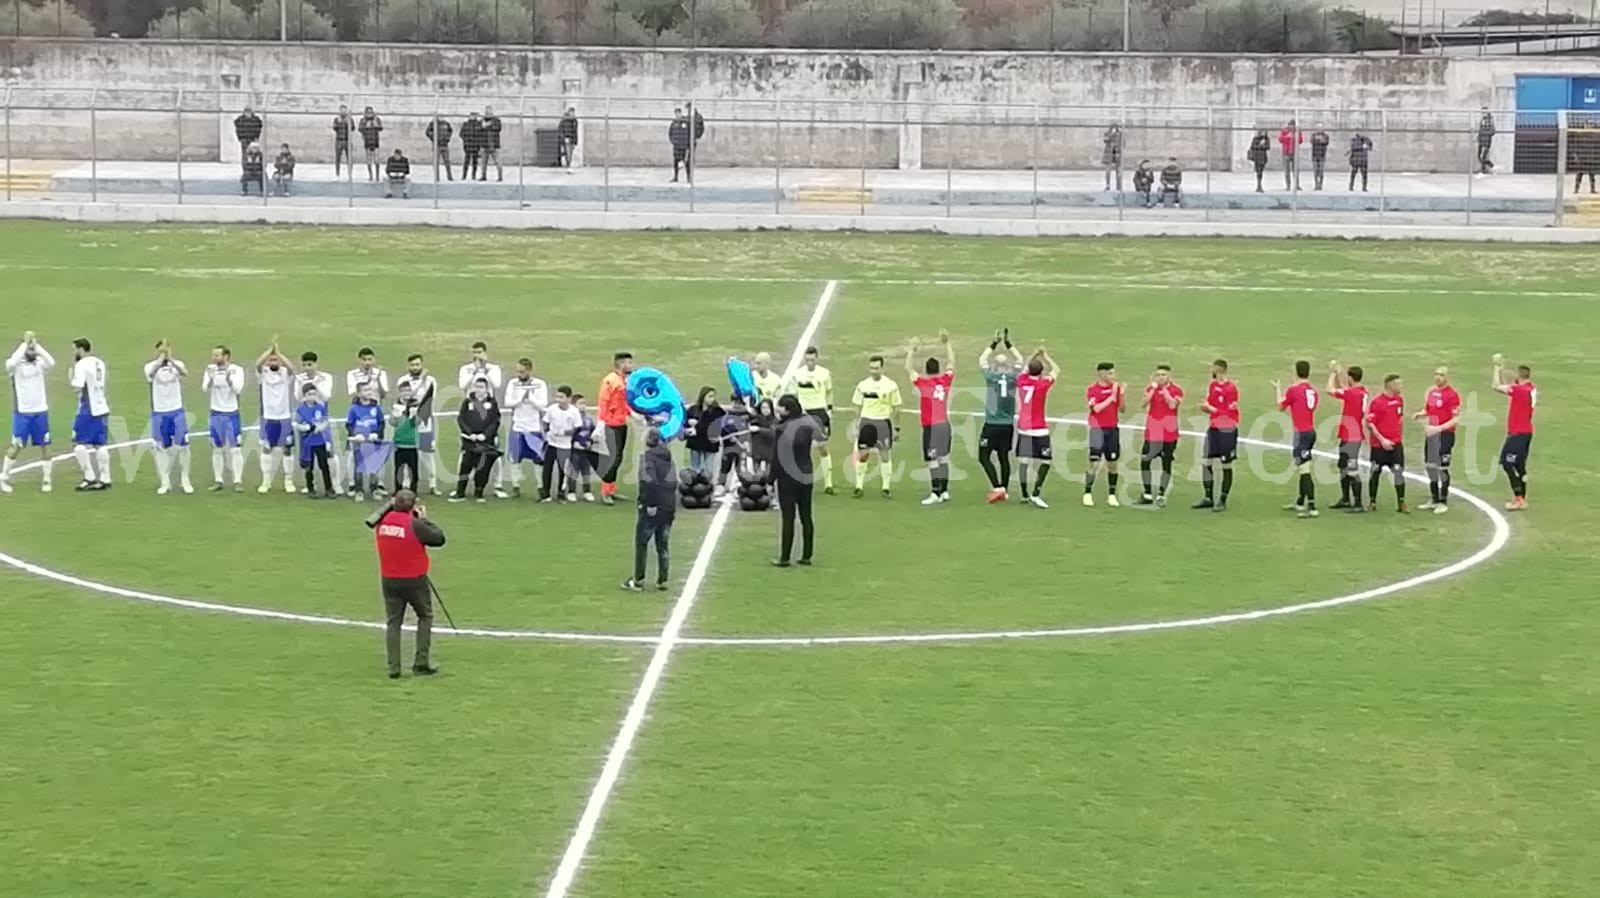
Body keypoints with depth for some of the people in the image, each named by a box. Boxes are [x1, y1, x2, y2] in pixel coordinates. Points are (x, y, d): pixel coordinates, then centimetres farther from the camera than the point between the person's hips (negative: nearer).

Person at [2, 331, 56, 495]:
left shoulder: (40, 363, 0)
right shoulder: (16, 364, -5)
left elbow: (52, 363, -22)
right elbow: (11, 363, -30)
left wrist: (36, 345, -22)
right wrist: (25, 344, -25)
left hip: (41, 411, 2)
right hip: (22, 412, -2)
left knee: (44, 446, 2)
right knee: (17, 446, -2)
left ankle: (46, 480, 12)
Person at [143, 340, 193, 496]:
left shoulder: (177, 364, 0)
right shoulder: (151, 366, -2)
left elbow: (185, 372, -24)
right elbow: (151, 372, -27)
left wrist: (170, 358, -40)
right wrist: (161, 356, -42)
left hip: (177, 411, 0)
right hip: (159, 413, 0)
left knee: (182, 445, -2)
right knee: (162, 447, 4)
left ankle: (185, 480, 9)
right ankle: (165, 482, 10)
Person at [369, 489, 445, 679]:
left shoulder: (382, 521, -6)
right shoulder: (415, 524, -19)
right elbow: (439, 539, -10)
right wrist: (424, 519, 1)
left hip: (389, 580, 4)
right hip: (414, 580, -4)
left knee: (393, 622, 11)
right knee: (425, 617, 16)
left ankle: (393, 668, 6)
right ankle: (420, 663, 12)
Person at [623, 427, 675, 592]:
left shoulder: (647, 456, -10)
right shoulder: (667, 457, 14)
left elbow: (649, 481, -22)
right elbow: (674, 482, 16)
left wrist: (650, 504, -20)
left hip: (652, 508, -7)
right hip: (669, 507, 7)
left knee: (641, 543, 3)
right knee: (663, 545, 11)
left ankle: (638, 580, 4)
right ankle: (662, 581, 11)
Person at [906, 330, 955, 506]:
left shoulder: (923, 383, -10)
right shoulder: (945, 380, 3)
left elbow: (908, 368, 1)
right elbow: (951, 362, 20)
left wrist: (911, 351, 12)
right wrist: (946, 344, 25)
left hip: (931, 426, -6)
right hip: (945, 424, 6)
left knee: (933, 461, -6)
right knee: (944, 458, 13)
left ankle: (935, 493, -9)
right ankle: (945, 491, 18)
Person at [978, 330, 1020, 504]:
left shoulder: (990, 377, -8)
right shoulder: (1013, 378, -1)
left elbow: (982, 360, 12)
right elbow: (1020, 361, 19)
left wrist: (994, 343, 19)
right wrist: (1008, 343, 22)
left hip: (991, 424, -4)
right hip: (1008, 424, 4)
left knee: (984, 457, 2)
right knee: (1004, 457, 11)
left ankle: (997, 487, -11)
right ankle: (1004, 492, 14)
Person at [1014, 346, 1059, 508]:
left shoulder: (1022, 381, -1)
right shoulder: (1042, 385, -13)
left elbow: (1026, 366, 22)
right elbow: (1056, 370, 2)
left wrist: (1037, 354, 23)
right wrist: (1045, 356, 11)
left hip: (1022, 428, 6)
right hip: (1039, 429, -6)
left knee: (1022, 461, 9)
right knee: (1045, 462, 1)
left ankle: (1025, 495, 15)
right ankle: (1035, 494, -9)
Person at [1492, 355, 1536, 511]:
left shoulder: (1520, 390, -19)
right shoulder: (1531, 389, 7)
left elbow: (1497, 386, -17)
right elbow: (1506, 385, 19)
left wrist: (1497, 369, -4)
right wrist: (1501, 370, 16)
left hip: (1518, 434, -9)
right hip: (1526, 432, 9)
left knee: (1507, 463, -6)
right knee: (1520, 466, 13)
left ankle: (1518, 497, -9)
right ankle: (1522, 500, 17)